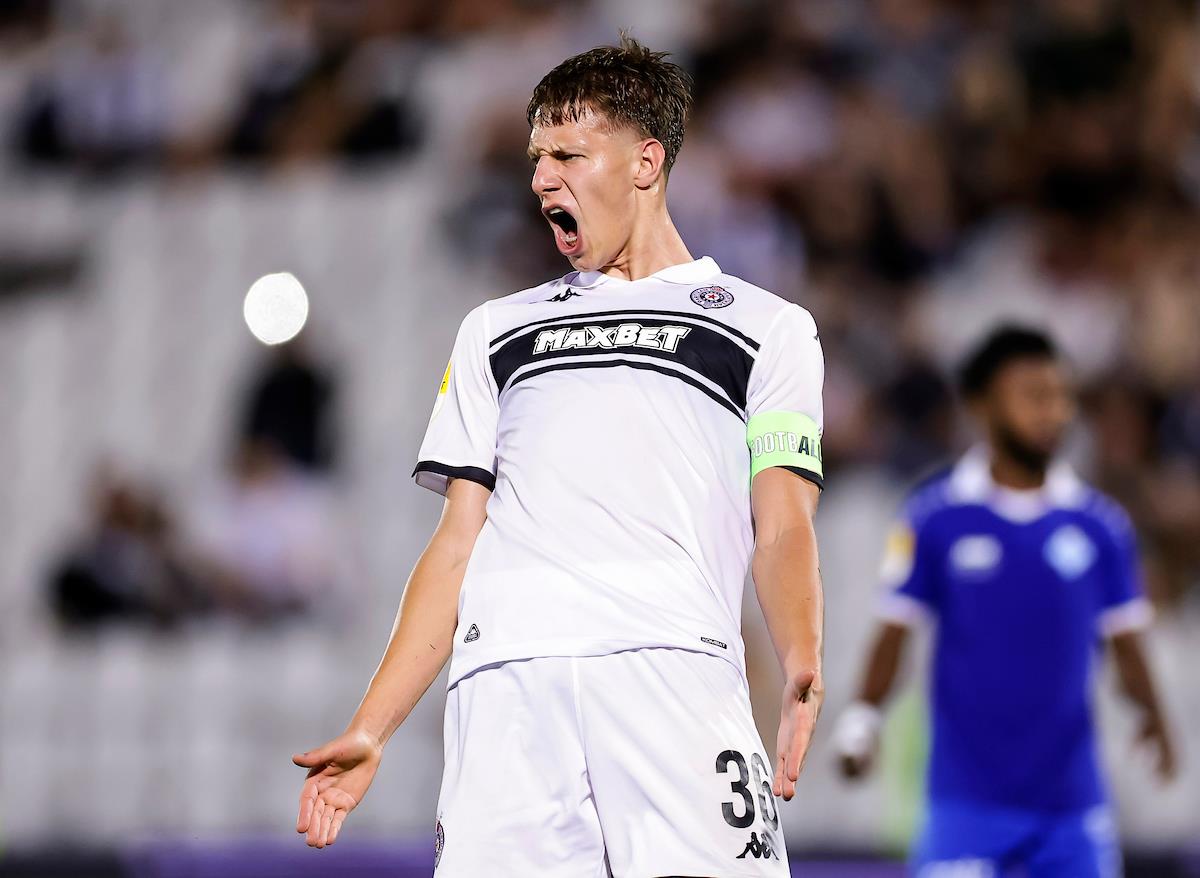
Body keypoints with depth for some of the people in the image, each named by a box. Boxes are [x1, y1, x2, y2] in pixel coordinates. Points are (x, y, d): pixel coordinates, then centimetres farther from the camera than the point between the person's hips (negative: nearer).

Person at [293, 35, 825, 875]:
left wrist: (802, 667, -16)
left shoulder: (767, 326, 18)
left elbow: (784, 528, 5)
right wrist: (370, 732, 14)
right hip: (505, 678, 3)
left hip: (676, 669, -3)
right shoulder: (497, 331, 29)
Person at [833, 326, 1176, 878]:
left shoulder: (1102, 525, 4)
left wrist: (1150, 712, -10)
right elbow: (895, 632, 1)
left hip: (1072, 799, 2)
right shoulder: (935, 517, -2)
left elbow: (1125, 642, 8)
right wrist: (862, 719, -11)